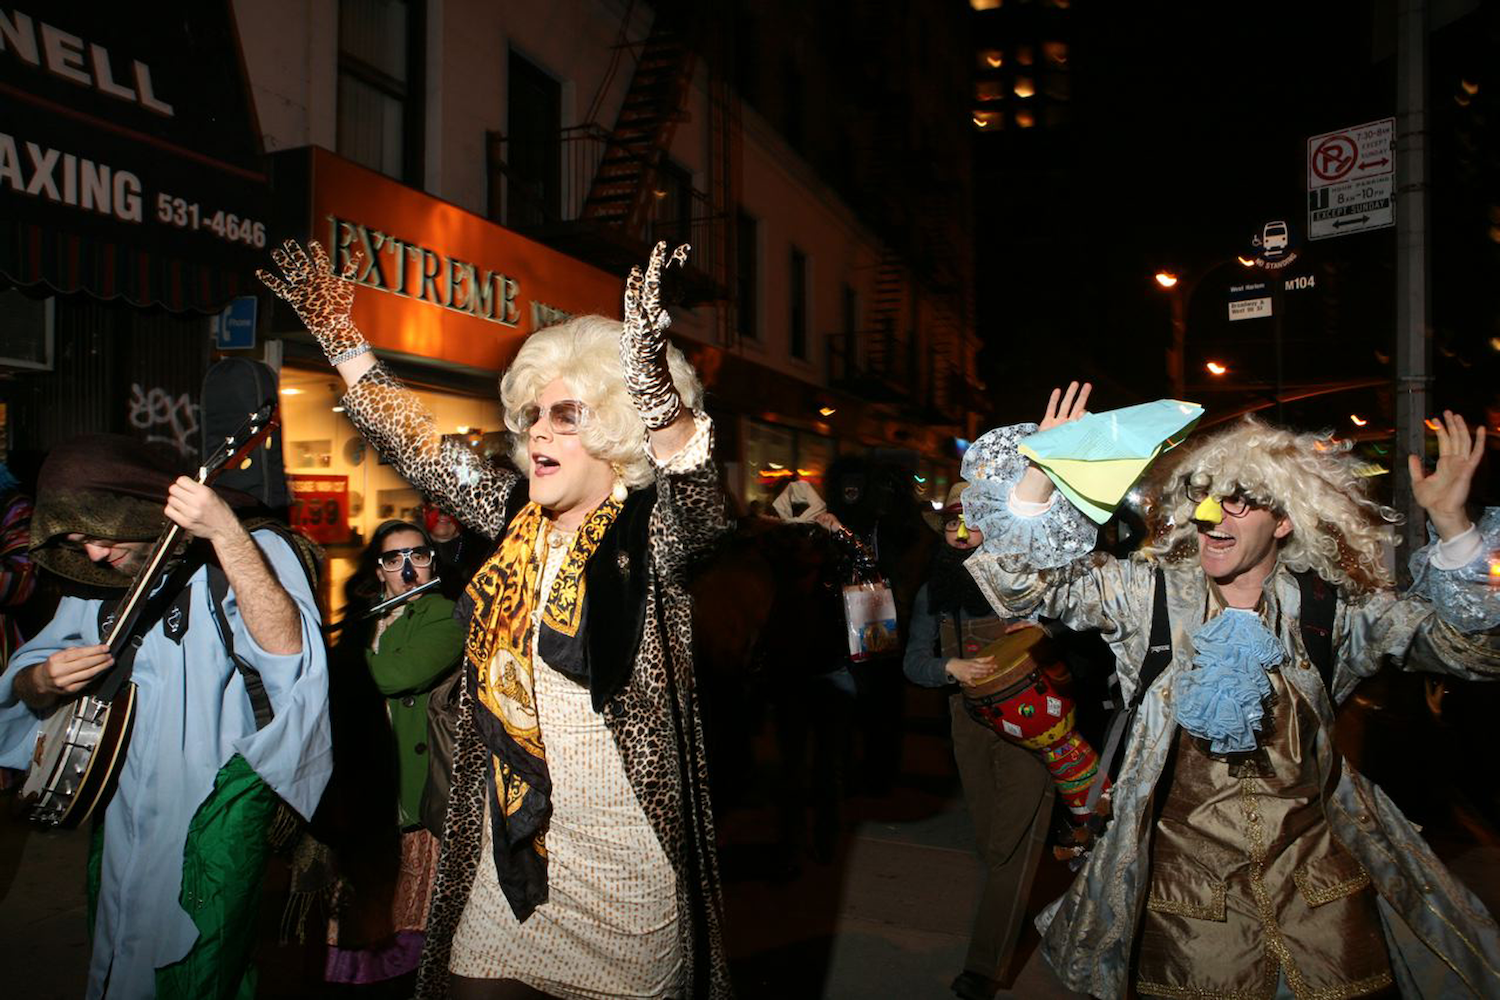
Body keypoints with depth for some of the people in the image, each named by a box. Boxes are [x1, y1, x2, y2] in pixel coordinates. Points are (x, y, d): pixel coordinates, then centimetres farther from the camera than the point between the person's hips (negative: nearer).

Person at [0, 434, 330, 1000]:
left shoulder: (254, 553, -14)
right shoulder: (95, 587, 7)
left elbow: (285, 650, -33)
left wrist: (226, 534, -38)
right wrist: (46, 682, -9)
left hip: (213, 815, -6)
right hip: (120, 815, 7)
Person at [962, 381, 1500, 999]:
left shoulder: (1329, 608, -2)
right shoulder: (1148, 594, -5)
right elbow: (1028, 578, -12)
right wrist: (1043, 468, -26)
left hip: (1316, 877, 1)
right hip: (1183, 880, -1)